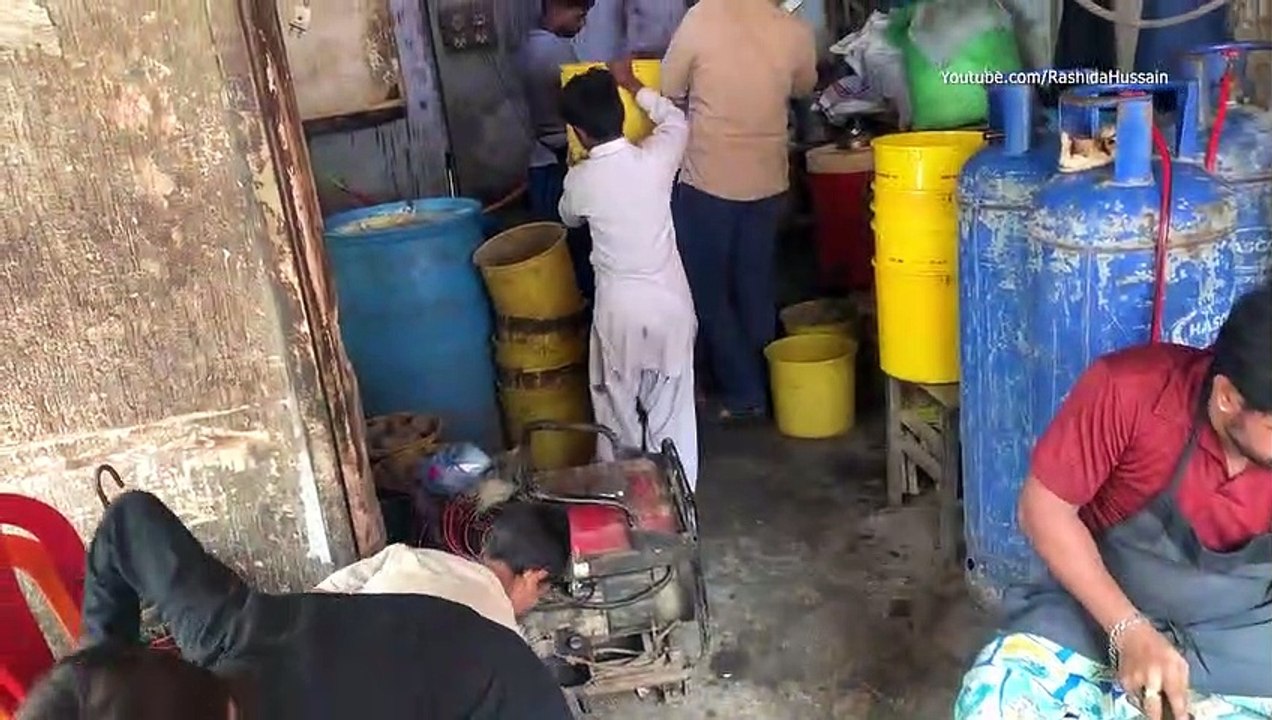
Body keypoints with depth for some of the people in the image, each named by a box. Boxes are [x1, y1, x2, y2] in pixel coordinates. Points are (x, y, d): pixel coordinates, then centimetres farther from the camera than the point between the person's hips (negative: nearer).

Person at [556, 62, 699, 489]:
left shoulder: (580, 180, -11)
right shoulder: (655, 159, -9)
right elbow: (677, 121, 16)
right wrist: (632, 84, 25)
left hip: (619, 309, -2)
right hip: (670, 302, 2)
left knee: (619, 414, 15)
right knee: (671, 413, 14)